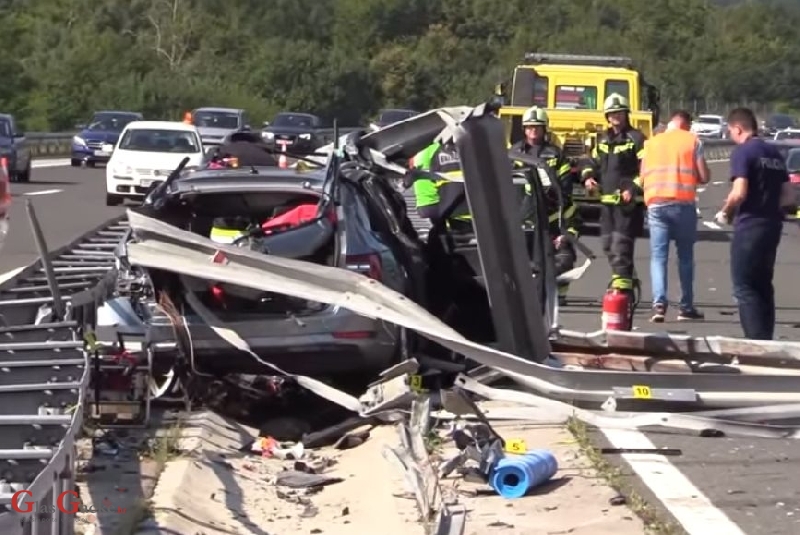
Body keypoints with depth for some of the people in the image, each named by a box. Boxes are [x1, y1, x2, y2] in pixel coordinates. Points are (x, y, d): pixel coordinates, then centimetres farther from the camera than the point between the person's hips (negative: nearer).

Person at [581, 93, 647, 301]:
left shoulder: (636, 138, -4)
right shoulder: (603, 139, 17)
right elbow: (593, 162, 28)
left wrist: (634, 188, -20)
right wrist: (588, 177, 7)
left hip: (629, 203, -8)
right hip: (607, 201, 8)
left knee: (621, 245, -14)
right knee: (608, 244, 13)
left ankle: (622, 289, -15)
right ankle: (624, 278, 29)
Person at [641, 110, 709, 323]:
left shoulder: (651, 143, 14)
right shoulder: (692, 141, 5)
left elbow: (642, 177, 15)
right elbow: (704, 177, 2)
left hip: (656, 203, 2)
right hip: (683, 203, -2)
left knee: (658, 256, 1)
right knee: (685, 256, 10)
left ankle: (659, 303, -16)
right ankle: (686, 307, 13)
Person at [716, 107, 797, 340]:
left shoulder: (742, 152, -10)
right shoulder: (774, 153, 14)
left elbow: (739, 193, -20)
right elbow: (788, 197, 14)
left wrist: (725, 212, -4)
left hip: (749, 226, -8)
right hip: (772, 225, 8)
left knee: (744, 287, -4)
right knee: (763, 286, 16)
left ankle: (757, 342, -12)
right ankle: (766, 340, 17)